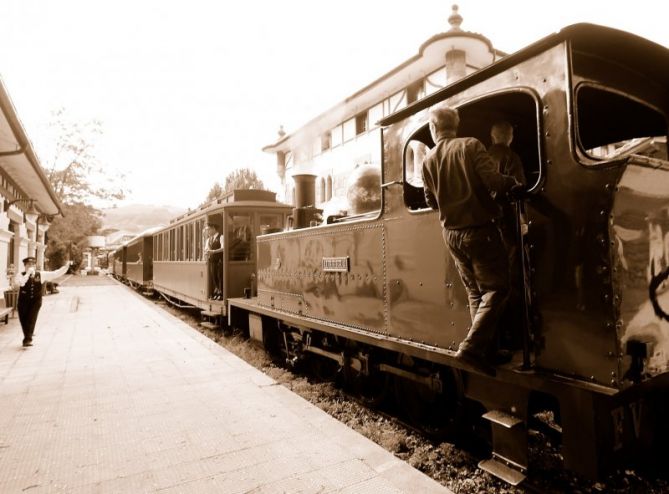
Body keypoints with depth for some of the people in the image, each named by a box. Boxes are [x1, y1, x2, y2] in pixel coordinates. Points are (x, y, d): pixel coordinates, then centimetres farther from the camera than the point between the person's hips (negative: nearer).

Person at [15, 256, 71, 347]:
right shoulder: (20, 275, -4)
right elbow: (20, 282, -25)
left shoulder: (41, 275, 2)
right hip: (23, 302, 0)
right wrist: (28, 273, -24)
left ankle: (27, 339, -6)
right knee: (24, 320, 10)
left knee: (31, 319, -10)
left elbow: (55, 274, 2)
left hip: (36, 302, 0)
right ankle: (28, 338, 30)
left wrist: (66, 266, -7)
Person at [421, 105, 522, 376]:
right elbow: (493, 180, -17)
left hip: (451, 233, 5)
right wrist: (512, 183, 4)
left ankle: (484, 349, 17)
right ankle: (472, 347, -9)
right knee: (496, 288, 3)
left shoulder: (428, 160, 5)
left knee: (475, 292, 15)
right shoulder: (470, 145, -7)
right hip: (479, 229, -5)